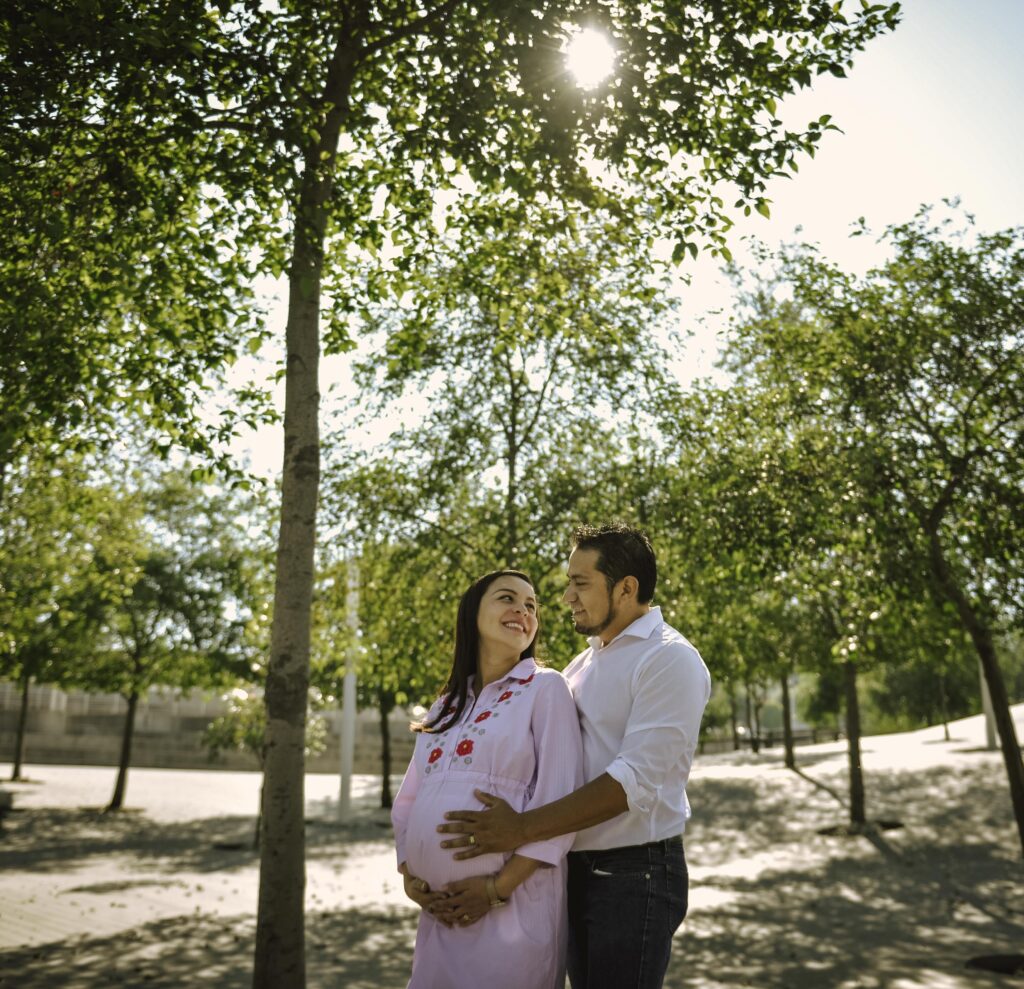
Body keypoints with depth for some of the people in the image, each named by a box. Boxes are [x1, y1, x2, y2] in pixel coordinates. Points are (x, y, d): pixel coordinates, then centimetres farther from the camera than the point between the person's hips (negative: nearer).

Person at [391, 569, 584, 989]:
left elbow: (559, 803, -11)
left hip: (513, 909, -5)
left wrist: (499, 888, -14)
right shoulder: (445, 705, 13)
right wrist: (409, 877, 0)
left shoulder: (545, 688, -3)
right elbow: (407, 802, 15)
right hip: (439, 914, 5)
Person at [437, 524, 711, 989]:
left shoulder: (669, 659, -14)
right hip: (577, 871, 8)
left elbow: (635, 781, -23)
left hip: (634, 875, -7)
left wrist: (522, 829, -25)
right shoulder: (583, 662, 13)